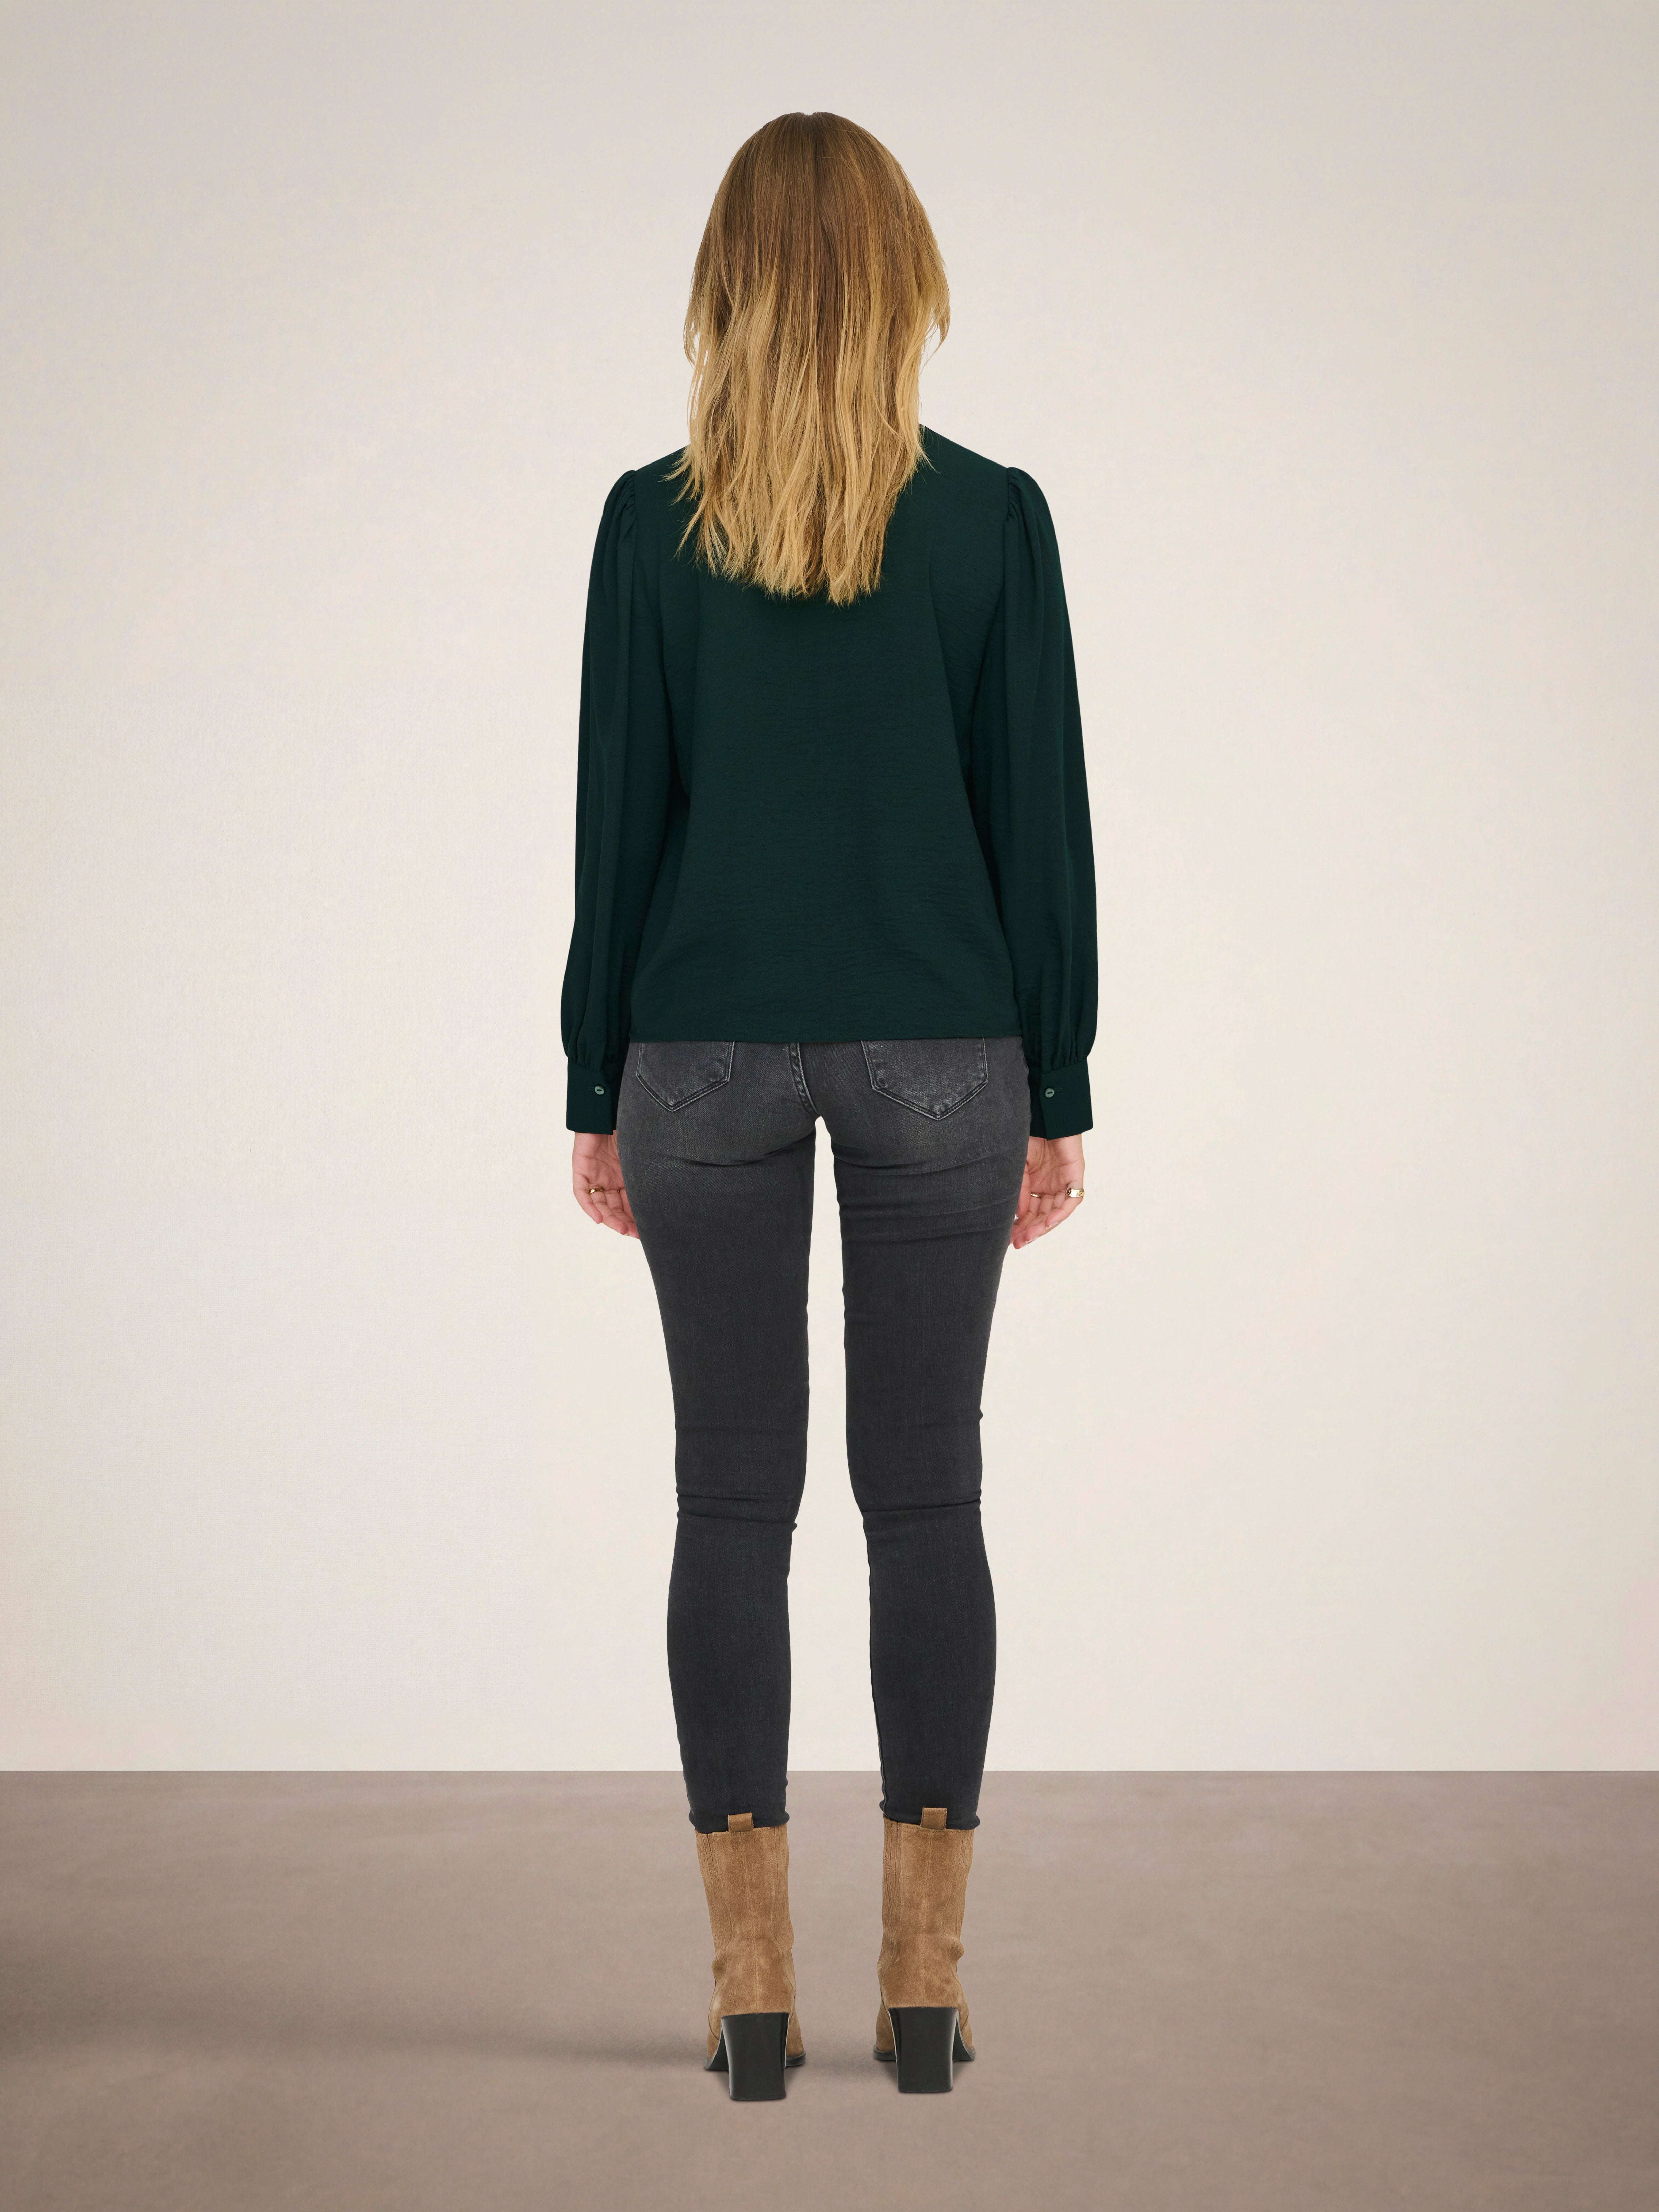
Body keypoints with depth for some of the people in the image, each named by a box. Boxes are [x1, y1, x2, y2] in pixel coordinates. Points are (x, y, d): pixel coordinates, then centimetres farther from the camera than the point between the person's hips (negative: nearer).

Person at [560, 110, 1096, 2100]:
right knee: (925, 1490, 7)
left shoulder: (653, 523, -3)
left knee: (732, 1498, 6)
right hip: (939, 1053, 0)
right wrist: (1056, 1092, 5)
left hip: (708, 1054, 0)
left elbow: (618, 821, -2)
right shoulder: (995, 519, -3)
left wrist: (599, 1091, 6)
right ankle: (924, 1974, 13)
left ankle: (750, 1978, 11)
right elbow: (1041, 820, -2)